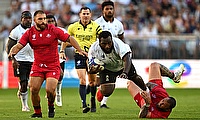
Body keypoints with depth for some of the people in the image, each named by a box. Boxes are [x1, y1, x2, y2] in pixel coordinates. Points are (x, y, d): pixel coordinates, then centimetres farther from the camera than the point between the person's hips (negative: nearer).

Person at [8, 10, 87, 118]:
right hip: (37, 66, 3)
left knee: (50, 90, -16)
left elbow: (69, 39, -2)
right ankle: (37, 112, 13)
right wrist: (12, 52, -28)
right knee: (33, 90, -7)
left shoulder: (54, 30, -7)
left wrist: (80, 50, -11)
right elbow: (19, 45, -6)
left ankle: (51, 107, 16)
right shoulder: (30, 33, -2)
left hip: (53, 66, -3)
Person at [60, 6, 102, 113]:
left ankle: (93, 101, 33)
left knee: (92, 81, 10)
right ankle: (84, 105, -17)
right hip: (79, 55, 0)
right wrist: (62, 51, 9)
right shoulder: (73, 27, 3)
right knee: (82, 80, -14)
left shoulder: (95, 26, -2)